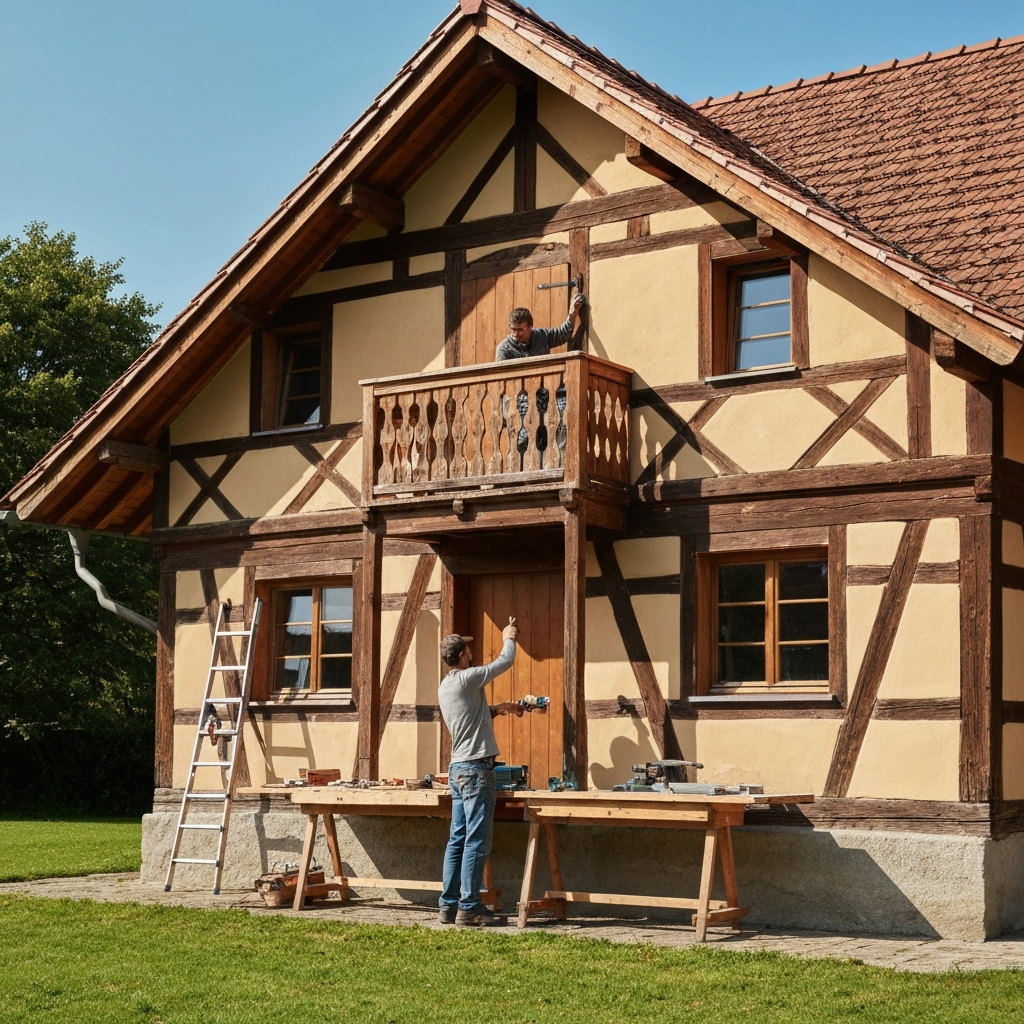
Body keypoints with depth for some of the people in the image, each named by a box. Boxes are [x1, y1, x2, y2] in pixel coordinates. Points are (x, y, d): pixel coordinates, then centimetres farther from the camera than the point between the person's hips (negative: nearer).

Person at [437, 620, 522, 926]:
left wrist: (498, 709, 25)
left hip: (457, 768, 10)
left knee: (458, 840, 10)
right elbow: (505, 661, -2)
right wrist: (508, 638, 16)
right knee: (477, 842, -8)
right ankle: (469, 907, -7)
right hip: (476, 769, -9)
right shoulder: (466, 679, -12)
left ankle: (449, 906, 11)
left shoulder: (445, 687, 14)